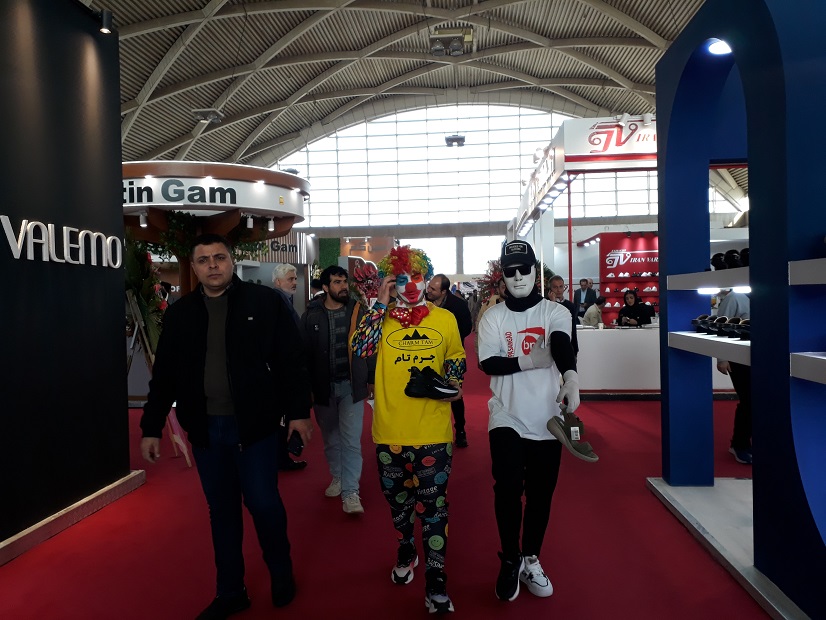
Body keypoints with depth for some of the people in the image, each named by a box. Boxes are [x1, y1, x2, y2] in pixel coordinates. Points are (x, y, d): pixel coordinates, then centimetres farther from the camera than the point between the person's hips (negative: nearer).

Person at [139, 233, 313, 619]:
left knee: (263, 503, 4)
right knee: (221, 510, 13)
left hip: (253, 425, -3)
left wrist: (299, 411, -6)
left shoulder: (264, 302, -5)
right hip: (205, 429, 3)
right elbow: (164, 375, 9)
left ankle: (282, 577, 30)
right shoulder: (179, 313, 6)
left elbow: (290, 360, -4)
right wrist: (152, 427, 8)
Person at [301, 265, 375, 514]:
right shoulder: (311, 316, -4)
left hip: (351, 385, -1)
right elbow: (305, 353, -2)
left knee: (351, 439, -3)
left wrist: (372, 379, 0)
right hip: (323, 387, 1)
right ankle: (337, 477, 36)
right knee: (330, 438, 16)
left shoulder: (358, 311, -2)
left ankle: (350, 492, 3)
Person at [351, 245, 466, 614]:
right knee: (398, 500, 21)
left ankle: (435, 580, 20)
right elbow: (360, 349, -20)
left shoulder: (445, 319, 0)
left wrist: (446, 385, -9)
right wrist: (381, 304, -19)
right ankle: (405, 551, 46)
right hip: (390, 432, 1)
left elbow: (457, 364, 11)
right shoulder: (380, 317, -2)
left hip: (434, 434, -1)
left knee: (433, 506, 6)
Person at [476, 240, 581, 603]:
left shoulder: (556, 312, -1)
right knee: (508, 488, -10)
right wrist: (530, 361, -19)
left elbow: (563, 346, -22)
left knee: (541, 494, 10)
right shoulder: (493, 317, 2)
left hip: (545, 419, 1)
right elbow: (488, 363, -9)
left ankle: (530, 559, 32)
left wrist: (570, 378, -41)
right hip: (506, 418, 0)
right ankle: (510, 560, 14)